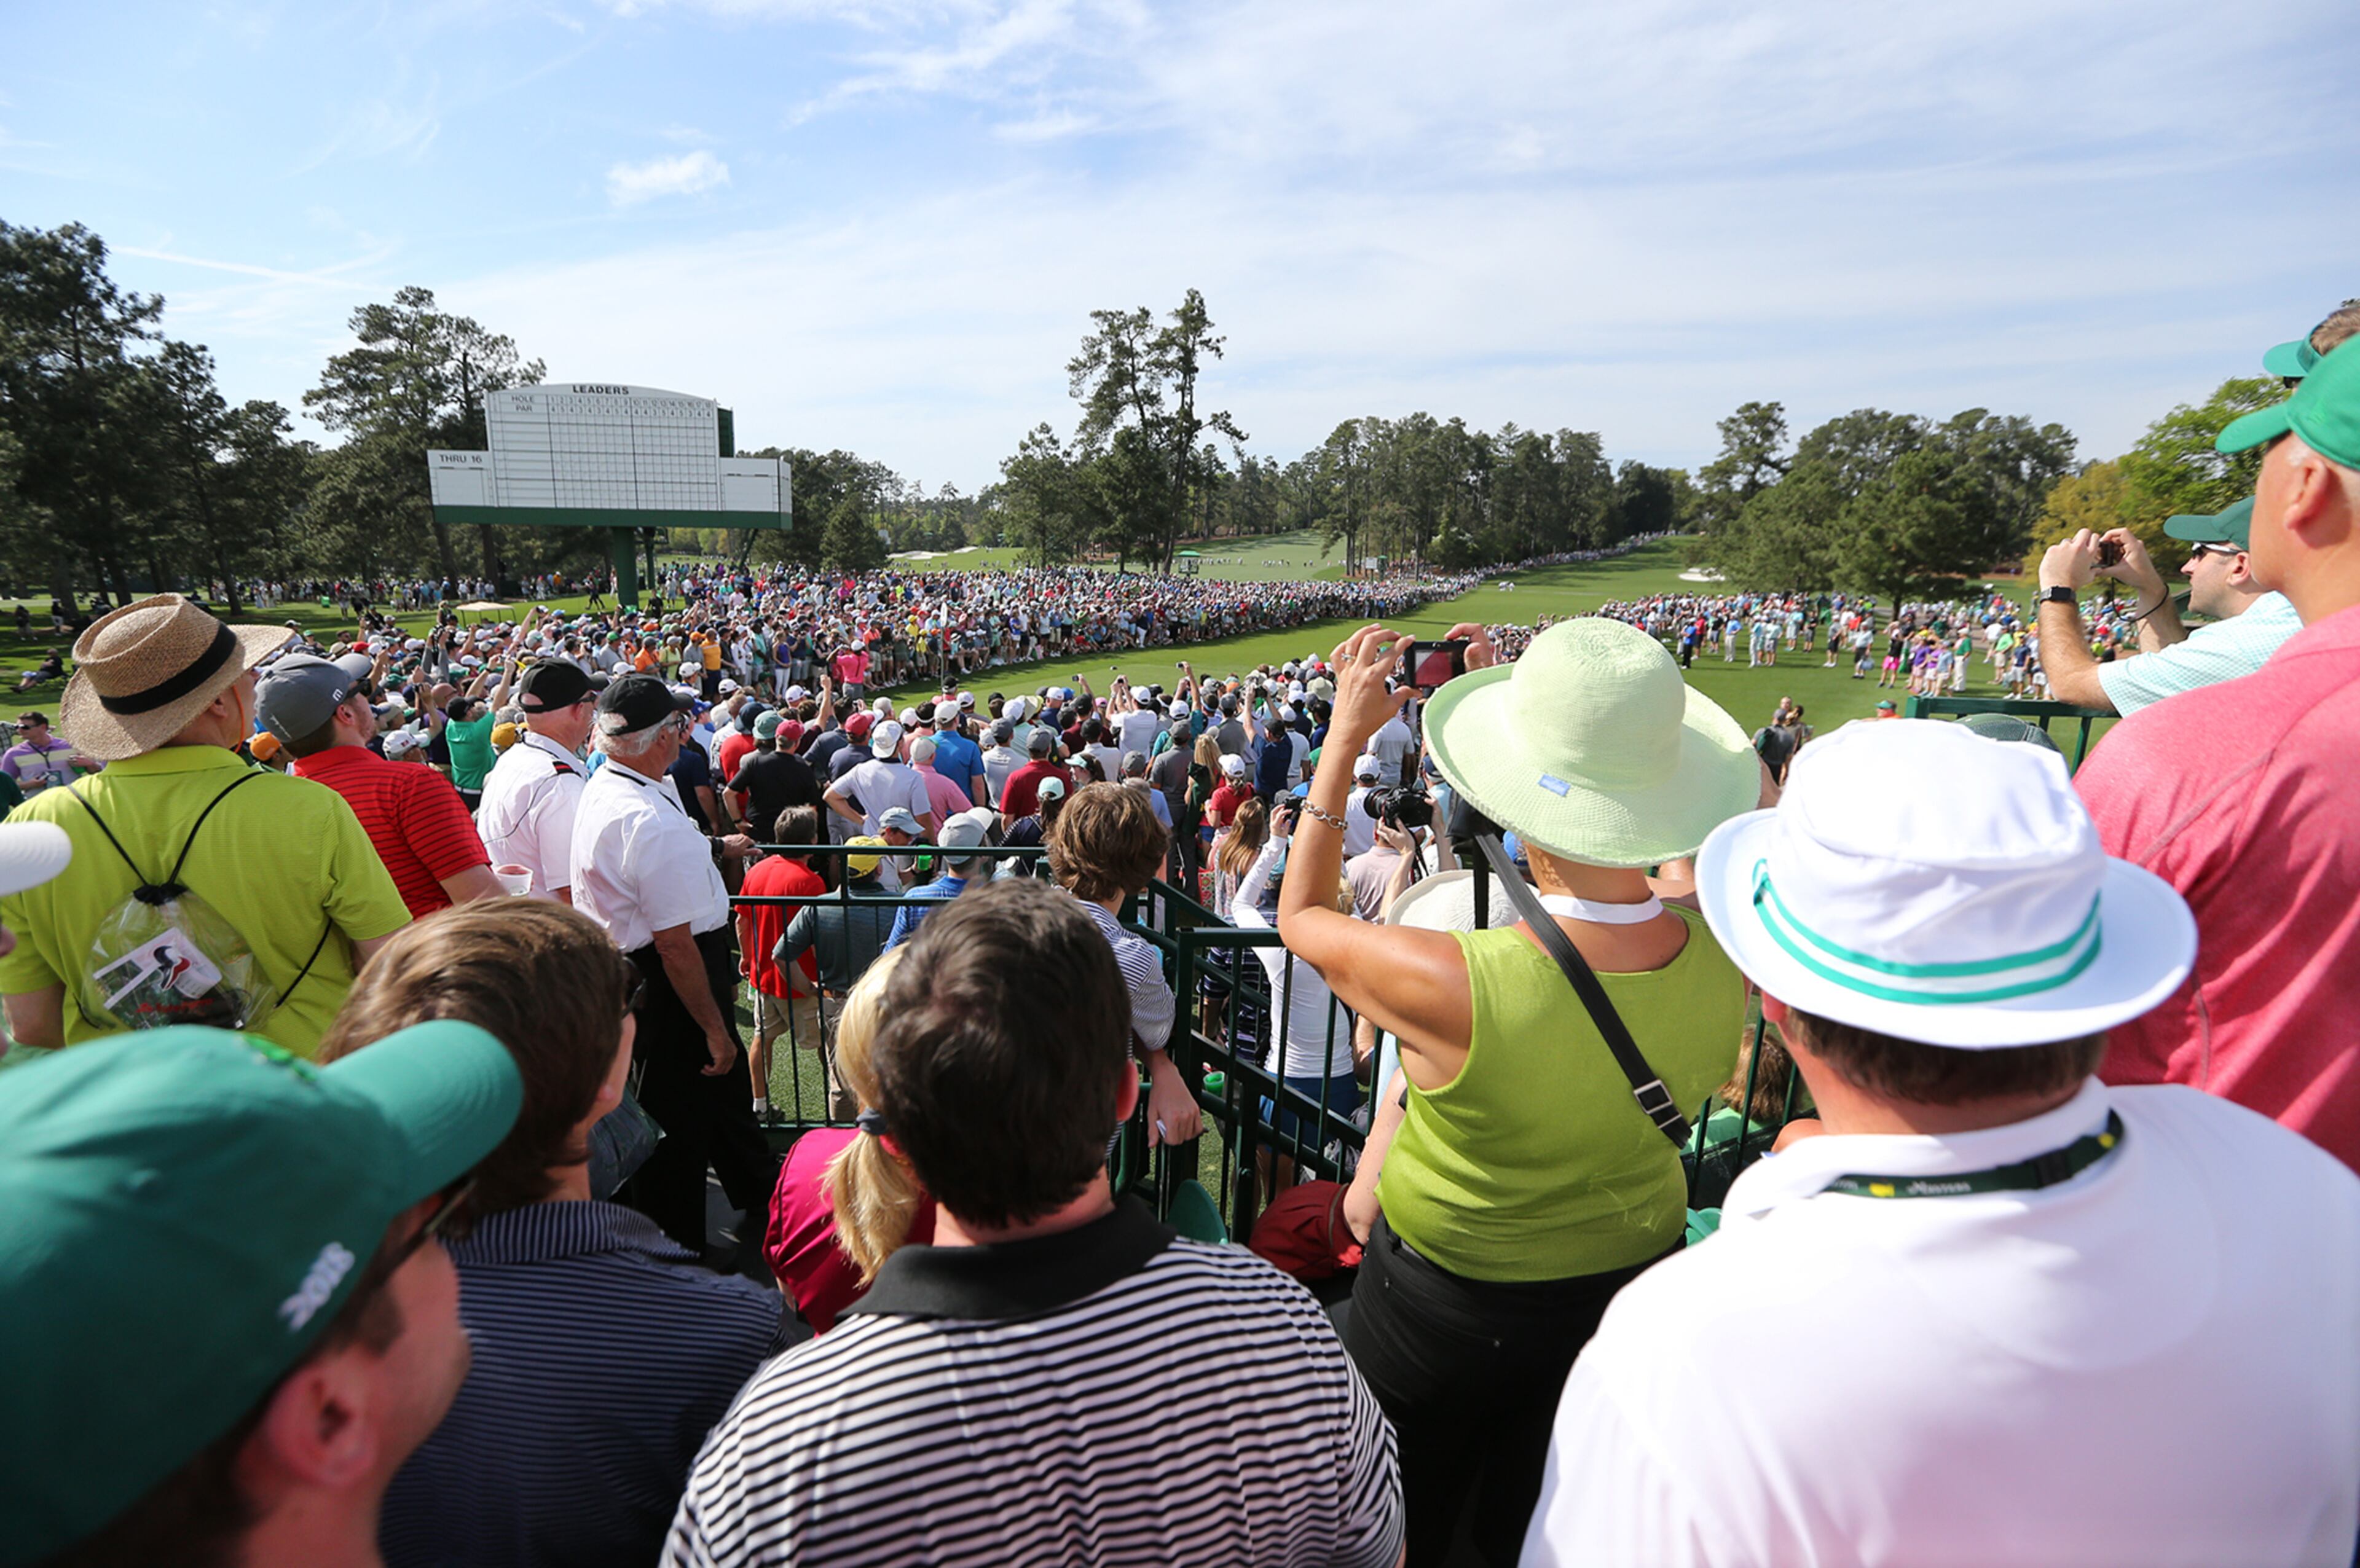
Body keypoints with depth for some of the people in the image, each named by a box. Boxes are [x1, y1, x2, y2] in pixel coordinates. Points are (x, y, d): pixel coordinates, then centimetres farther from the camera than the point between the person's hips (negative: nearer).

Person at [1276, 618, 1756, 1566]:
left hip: (1446, 1304, -4)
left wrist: (1345, 738, -12)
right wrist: (1536, 708, 0)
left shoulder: (1451, 987, -38)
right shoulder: (1728, 954, -24)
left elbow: (1300, 914, -17)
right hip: (1634, 1279, 4)